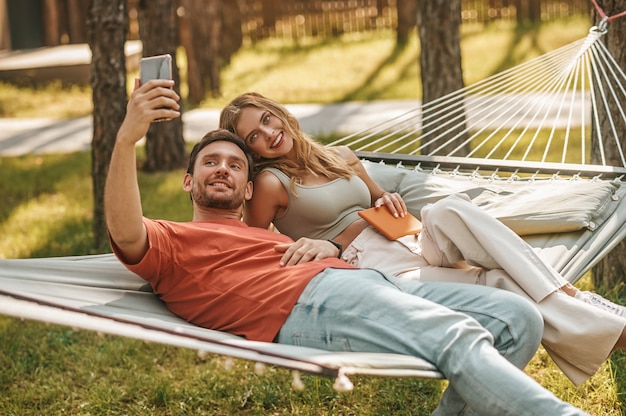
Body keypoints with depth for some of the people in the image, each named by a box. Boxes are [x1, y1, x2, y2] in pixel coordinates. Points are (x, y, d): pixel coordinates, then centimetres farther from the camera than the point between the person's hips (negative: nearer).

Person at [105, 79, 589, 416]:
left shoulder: (264, 236, 39)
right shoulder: (169, 240, 17)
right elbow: (125, 233, -7)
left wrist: (327, 246, 8)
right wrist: (127, 138, -21)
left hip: (366, 280, 8)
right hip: (312, 301, -8)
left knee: (518, 318, -6)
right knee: (458, 336, -30)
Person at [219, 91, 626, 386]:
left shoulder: (340, 159, 17)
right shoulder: (271, 183, -1)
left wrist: (390, 203, 6)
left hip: (410, 245, 5)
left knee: (449, 210, -30)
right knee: (499, 283, -28)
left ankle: (571, 298, -36)